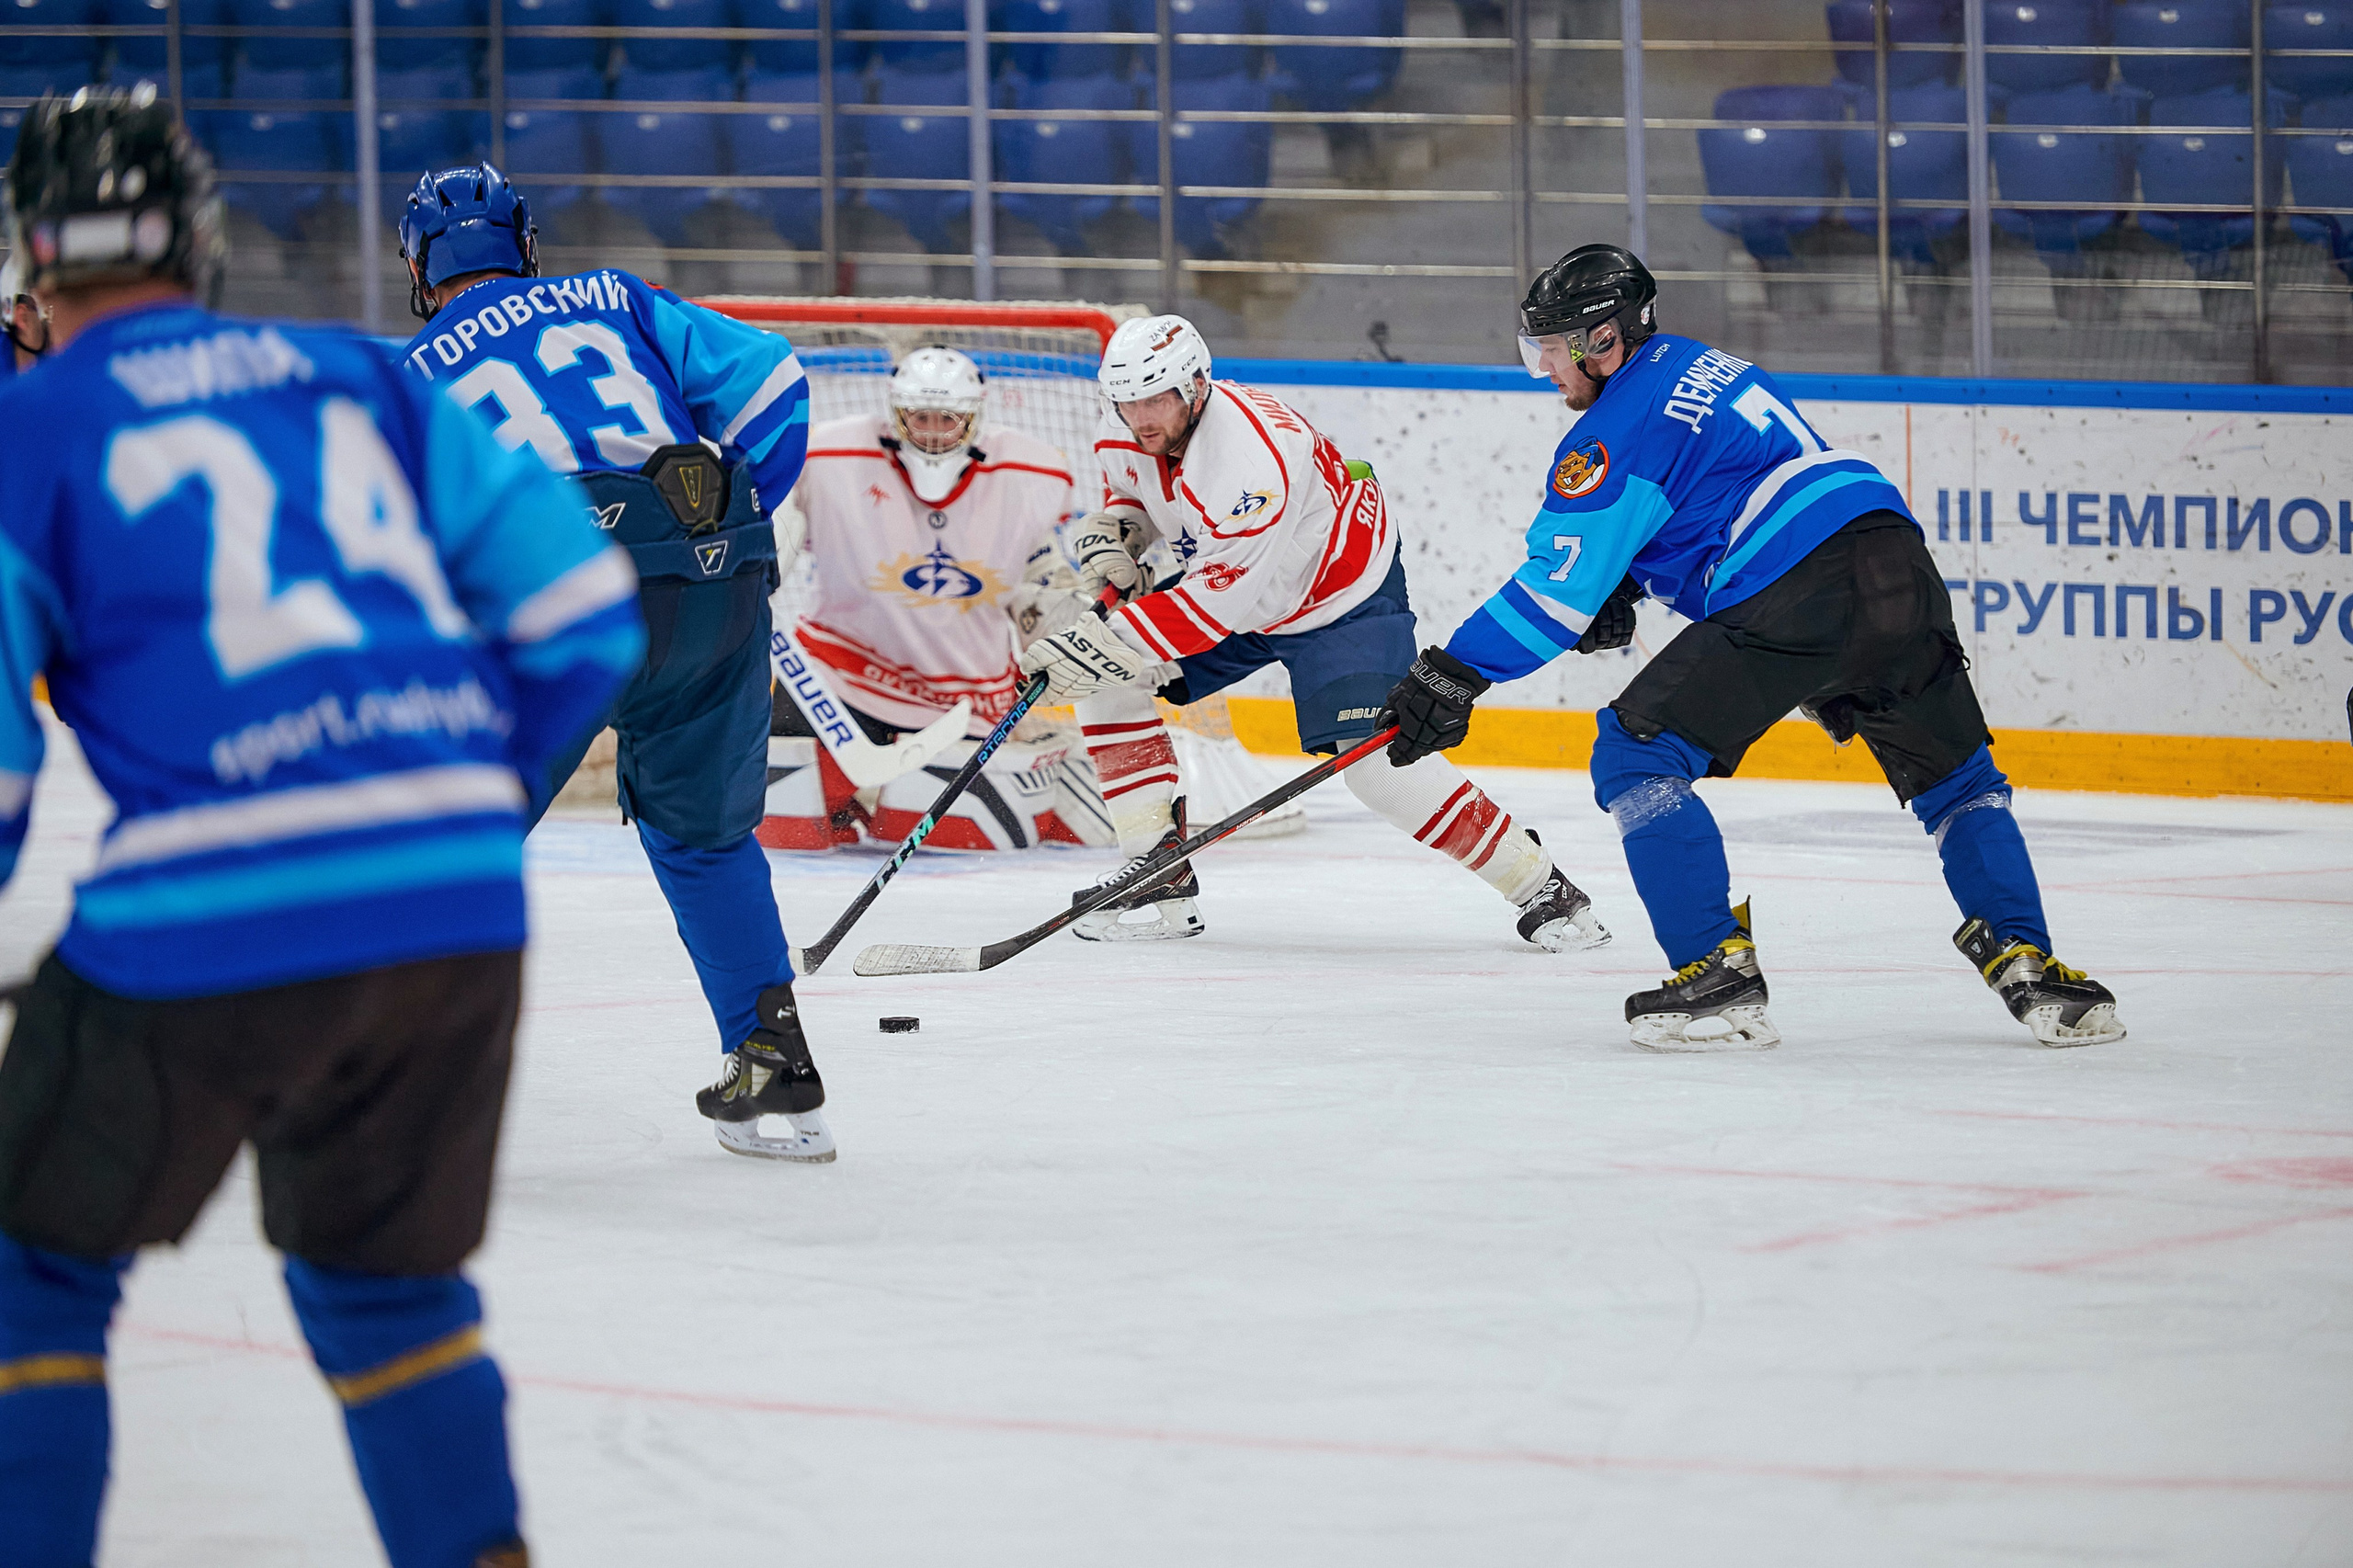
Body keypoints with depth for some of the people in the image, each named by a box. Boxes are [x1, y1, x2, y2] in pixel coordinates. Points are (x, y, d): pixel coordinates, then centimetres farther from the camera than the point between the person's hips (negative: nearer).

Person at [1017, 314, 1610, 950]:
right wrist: (1109, 535, -11)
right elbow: (1129, 493, 12)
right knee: (1111, 679, -4)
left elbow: (1221, 601, -37)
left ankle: (1537, 885, -12)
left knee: (1375, 758, -24)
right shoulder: (1127, 435, -13)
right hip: (1225, 578, 8)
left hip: (1345, 597, -8)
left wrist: (1109, 643, -39)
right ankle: (1160, 871, 6)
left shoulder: (1251, 455, -38)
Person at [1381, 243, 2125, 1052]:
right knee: (1956, 780, 23)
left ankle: (1718, 969, -7)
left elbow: (1563, 581, -2)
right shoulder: (1696, 365, 27)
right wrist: (1624, 587, 33)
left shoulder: (1618, 428, 1)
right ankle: (2025, 963, 10)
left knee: (1637, 756, 1)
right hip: (1896, 558, 8)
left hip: (1794, 595, -8)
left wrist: (1454, 674, 2)